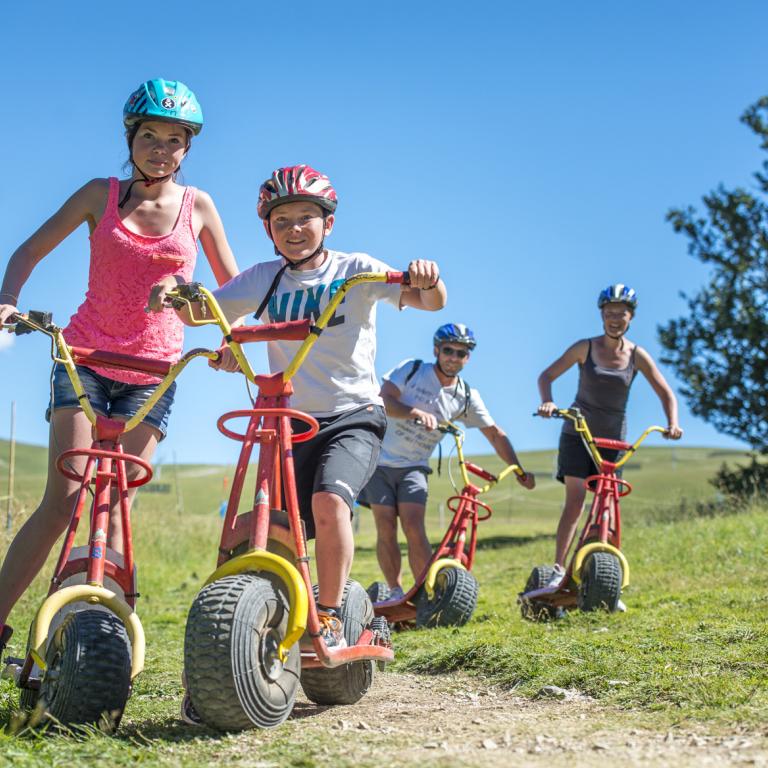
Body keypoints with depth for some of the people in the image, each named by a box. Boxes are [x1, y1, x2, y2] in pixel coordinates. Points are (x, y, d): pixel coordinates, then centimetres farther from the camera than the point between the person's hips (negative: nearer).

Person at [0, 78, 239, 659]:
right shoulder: (102, 195, 2)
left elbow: (233, 285, 10)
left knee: (114, 508, -4)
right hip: (87, 356, -1)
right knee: (63, 501, -10)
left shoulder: (197, 206, 4)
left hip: (154, 371, 1)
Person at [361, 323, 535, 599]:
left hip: (414, 467, 1)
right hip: (381, 459, -1)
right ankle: (395, 593, 5)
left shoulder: (467, 397, -1)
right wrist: (416, 412, -38)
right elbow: (384, 400, -20)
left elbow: (495, 433, 4)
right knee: (386, 527, -8)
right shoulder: (412, 369, -8)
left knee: (414, 527, -15)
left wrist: (519, 470, -5)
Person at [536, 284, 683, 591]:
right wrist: (547, 402, -25)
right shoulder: (585, 348, -7)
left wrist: (672, 424, -17)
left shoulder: (636, 355, -4)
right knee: (575, 501, -14)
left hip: (613, 439, 2)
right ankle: (558, 570, -12)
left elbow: (666, 393, 0)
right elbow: (547, 375, -5)